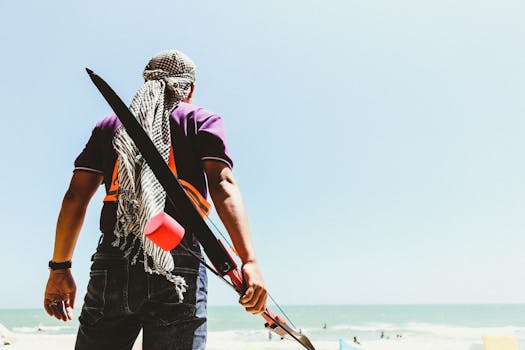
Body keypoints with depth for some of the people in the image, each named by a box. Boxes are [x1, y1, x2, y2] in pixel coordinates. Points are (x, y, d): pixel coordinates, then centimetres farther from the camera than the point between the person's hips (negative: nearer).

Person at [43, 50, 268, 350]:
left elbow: (76, 196, 11)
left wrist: (60, 268, 16)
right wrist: (249, 260, -13)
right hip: (178, 264, -2)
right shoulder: (204, 121, 12)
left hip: (111, 263, 3)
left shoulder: (110, 125, 19)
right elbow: (223, 184, -5)